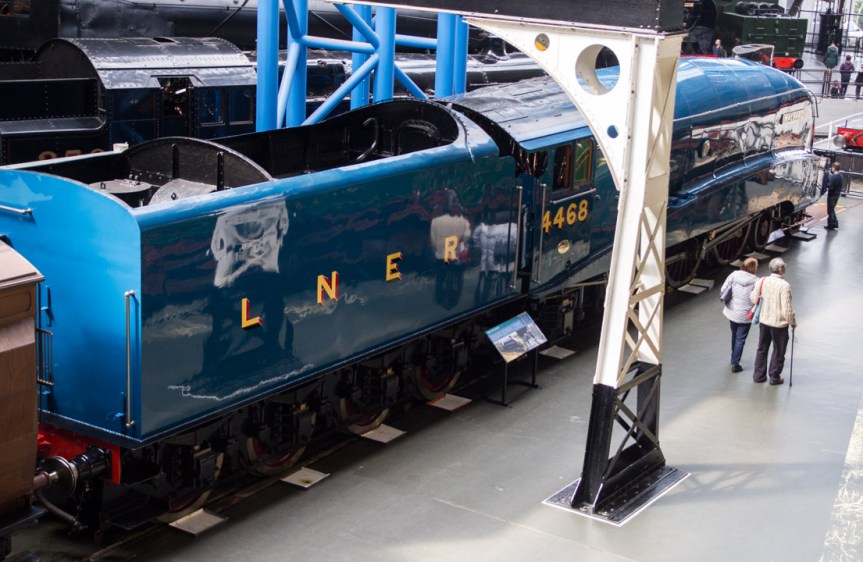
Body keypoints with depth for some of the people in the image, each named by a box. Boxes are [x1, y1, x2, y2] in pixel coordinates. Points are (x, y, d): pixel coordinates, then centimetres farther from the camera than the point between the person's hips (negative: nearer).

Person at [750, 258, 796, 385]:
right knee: (778, 351, 13)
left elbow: (753, 299, 3)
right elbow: (787, 309, -22)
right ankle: (774, 377, 24)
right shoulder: (784, 285, -24)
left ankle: (758, 375, 28)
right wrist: (793, 322, -6)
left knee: (762, 348, 20)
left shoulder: (762, 281, -8)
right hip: (779, 323, -5)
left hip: (763, 321, 5)